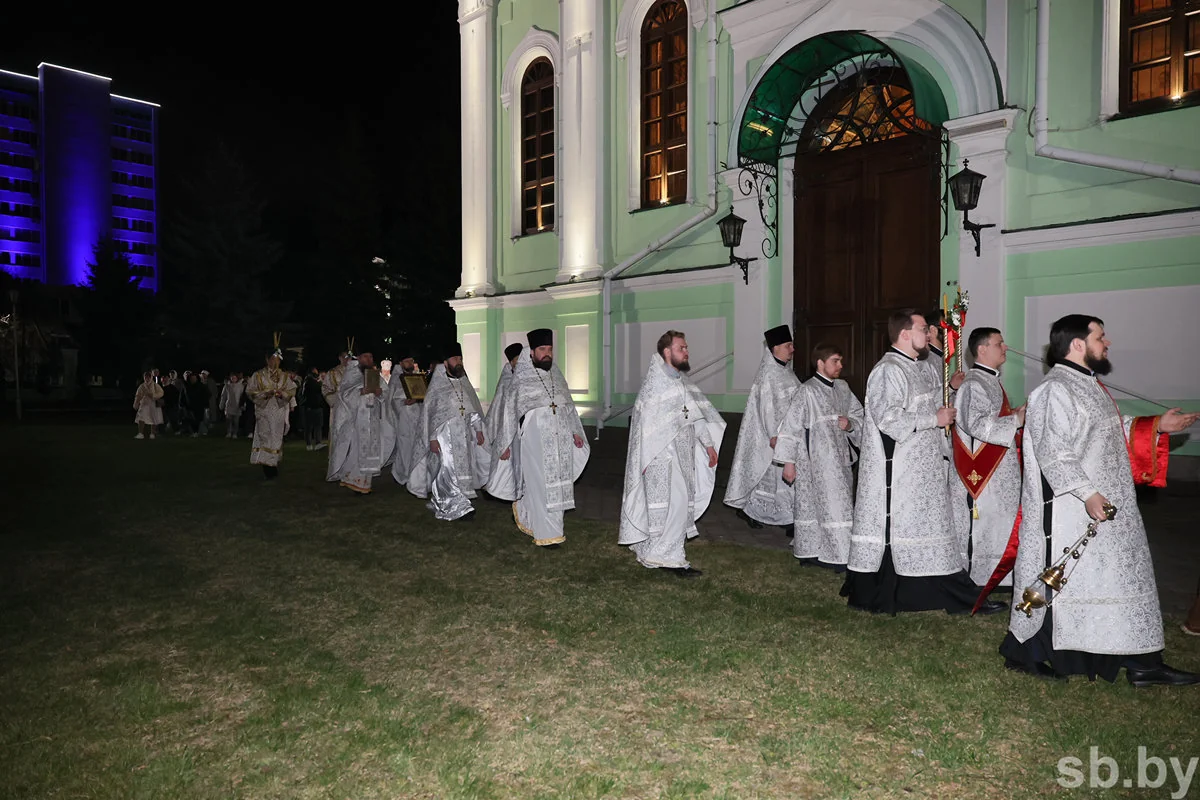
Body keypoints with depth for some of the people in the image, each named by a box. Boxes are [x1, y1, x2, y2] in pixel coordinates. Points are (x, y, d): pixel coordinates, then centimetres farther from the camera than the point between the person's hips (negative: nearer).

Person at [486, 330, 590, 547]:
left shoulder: (556, 376, 10)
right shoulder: (519, 381, -4)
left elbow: (568, 406, 18)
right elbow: (508, 411, -1)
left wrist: (575, 432, 11)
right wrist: (505, 445, -1)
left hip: (560, 442, 6)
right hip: (534, 445, -5)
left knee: (557, 485, 9)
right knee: (540, 487, -3)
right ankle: (547, 535, 5)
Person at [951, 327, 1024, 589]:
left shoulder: (990, 381, 15)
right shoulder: (974, 385, -17)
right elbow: (976, 425, -27)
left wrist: (1015, 415, 11)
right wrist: (1016, 420, -22)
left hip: (997, 473, 10)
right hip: (982, 476, -10)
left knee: (994, 529, 15)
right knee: (980, 531, -4)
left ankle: (981, 584, 24)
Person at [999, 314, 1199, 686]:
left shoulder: (1088, 384, 14)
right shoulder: (1055, 390, -18)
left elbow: (1111, 431, 23)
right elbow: (1053, 452, -24)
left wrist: (1157, 426, 14)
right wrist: (1087, 492, -27)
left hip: (1107, 507, 10)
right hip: (1069, 512, -10)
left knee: (1123, 578, 13)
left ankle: (1142, 663, 22)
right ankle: (1024, 652, 15)